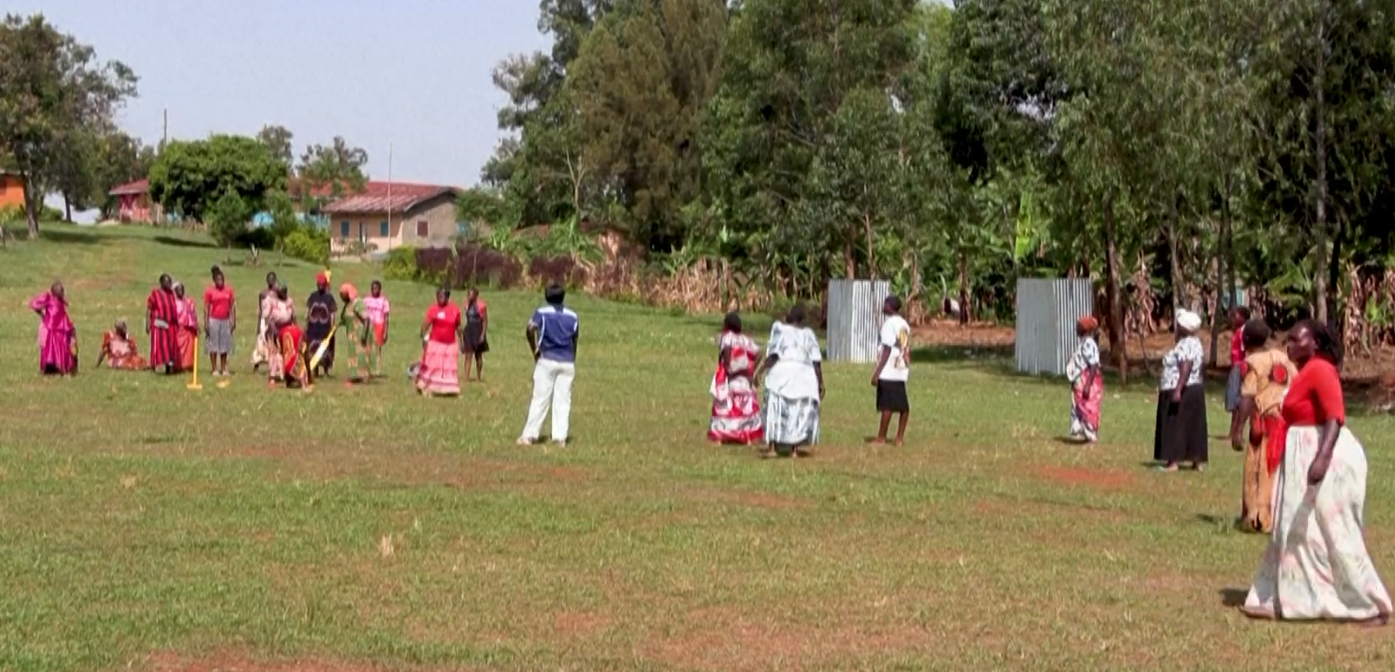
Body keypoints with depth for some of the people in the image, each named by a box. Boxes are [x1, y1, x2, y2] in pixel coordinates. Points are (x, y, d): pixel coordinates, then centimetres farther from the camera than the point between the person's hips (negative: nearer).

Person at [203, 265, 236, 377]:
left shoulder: (229, 290, 5)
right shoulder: (209, 291, -3)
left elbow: (232, 306, 7)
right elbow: (206, 308, -3)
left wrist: (234, 320, 3)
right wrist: (206, 323, -8)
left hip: (225, 320, 3)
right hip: (214, 320, -3)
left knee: (224, 344, 6)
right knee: (213, 344, 0)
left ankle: (223, 369, 12)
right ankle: (214, 369, 3)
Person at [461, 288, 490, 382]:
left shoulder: (481, 305, -12)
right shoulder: (468, 304, 6)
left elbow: (485, 321, -10)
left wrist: (483, 334, -13)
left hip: (478, 331, -4)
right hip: (469, 330, 4)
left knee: (478, 355, 9)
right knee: (468, 355, -3)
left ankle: (479, 377, 21)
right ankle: (466, 377, -7)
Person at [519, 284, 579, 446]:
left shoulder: (542, 312, -1)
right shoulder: (572, 316, 8)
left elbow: (530, 329, -19)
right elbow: (574, 341, 10)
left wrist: (534, 350, -8)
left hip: (547, 360, -2)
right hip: (567, 362, 2)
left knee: (540, 399, 1)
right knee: (563, 400, 4)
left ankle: (530, 435, 0)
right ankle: (561, 436, 0)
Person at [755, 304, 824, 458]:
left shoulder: (779, 328, -2)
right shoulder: (808, 334, 8)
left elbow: (774, 353, -11)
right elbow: (817, 361, 3)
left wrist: (761, 371, -8)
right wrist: (820, 383, 8)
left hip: (781, 372, -2)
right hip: (803, 376, 2)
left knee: (775, 410, 4)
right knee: (799, 412, 10)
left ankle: (771, 447, -2)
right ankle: (794, 449, 7)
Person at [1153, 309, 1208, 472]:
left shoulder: (1184, 345, -19)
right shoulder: (1195, 342, 12)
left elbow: (1186, 368, -28)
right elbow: (1202, 365, 17)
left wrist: (1178, 390, -31)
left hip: (1181, 392, -10)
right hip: (1195, 389, 10)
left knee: (1176, 426, -6)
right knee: (1194, 426, 10)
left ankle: (1173, 461, -6)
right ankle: (1198, 461, 11)